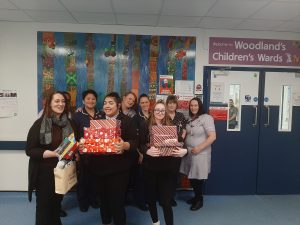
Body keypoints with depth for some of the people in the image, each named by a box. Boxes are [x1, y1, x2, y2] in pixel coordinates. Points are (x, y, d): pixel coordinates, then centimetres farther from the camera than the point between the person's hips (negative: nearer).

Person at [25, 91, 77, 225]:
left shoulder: (69, 123, 2)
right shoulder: (40, 124, -12)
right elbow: (30, 150, -15)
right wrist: (52, 153, -25)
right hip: (44, 172, -4)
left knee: (57, 202, 21)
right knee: (44, 204, 10)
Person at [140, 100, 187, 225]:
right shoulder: (147, 127, 0)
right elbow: (140, 145, -7)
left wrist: (183, 151, -19)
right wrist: (147, 151, -27)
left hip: (166, 167, 0)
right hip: (150, 167, 1)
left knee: (165, 200, -2)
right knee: (151, 196, 15)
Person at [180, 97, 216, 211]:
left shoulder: (206, 118, -12)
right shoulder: (189, 119, 9)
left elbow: (212, 136, -18)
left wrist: (199, 148, -20)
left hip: (201, 153, -6)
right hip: (189, 152, 6)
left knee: (198, 177, 3)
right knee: (191, 176, 13)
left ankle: (199, 200, 24)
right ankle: (196, 196, 33)